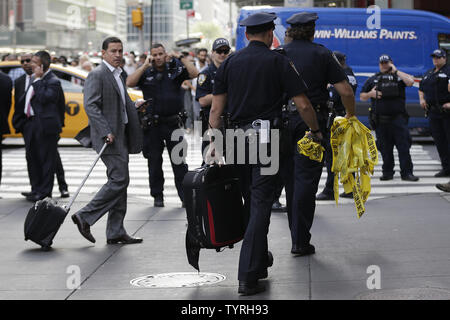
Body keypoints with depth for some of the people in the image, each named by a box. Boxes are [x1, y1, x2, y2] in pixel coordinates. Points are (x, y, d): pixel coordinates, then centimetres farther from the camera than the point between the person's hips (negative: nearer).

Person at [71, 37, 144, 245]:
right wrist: (106, 132, -24)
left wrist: (133, 106, 14)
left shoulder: (118, 76, 20)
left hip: (120, 135, 10)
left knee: (119, 182, 8)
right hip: (108, 136, -10)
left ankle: (116, 232, 11)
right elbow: (90, 105, -19)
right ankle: (85, 217, -7)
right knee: (119, 180, -14)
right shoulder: (97, 75, -10)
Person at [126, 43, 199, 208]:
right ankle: (157, 196, 17)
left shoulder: (175, 70, 4)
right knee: (154, 161, 7)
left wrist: (182, 58, -11)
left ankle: (185, 195, 4)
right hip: (152, 124, 1)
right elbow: (129, 83, -11)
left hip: (173, 122, -1)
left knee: (179, 161, 0)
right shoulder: (145, 73, 4)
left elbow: (194, 74, -8)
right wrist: (145, 66, -12)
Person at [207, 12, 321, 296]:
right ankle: (249, 277, -12)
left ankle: (260, 259, 35)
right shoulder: (278, 62, -4)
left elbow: (216, 107, 3)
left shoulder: (230, 63, 8)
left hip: (236, 139, 5)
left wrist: (214, 141, 4)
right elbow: (303, 104, -6)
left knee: (251, 202, 19)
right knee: (260, 204, -5)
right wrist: (316, 131, 8)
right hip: (266, 137, -4)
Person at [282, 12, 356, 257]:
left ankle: (297, 235, 22)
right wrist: (351, 116, 12)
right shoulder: (322, 54, 0)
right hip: (312, 122, -3)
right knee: (306, 179, -2)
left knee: (290, 178, 14)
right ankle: (300, 241, -4)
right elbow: (345, 91, -4)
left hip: (283, 120, 3)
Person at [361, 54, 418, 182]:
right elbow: (362, 97, 16)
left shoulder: (399, 77, 10)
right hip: (381, 121, 2)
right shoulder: (372, 79, 14)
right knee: (385, 148, 5)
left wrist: (396, 71, -7)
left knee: (404, 146, -6)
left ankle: (406, 172, -4)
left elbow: (410, 82, -11)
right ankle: (387, 172, 14)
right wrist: (370, 94, -5)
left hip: (398, 118, -2)